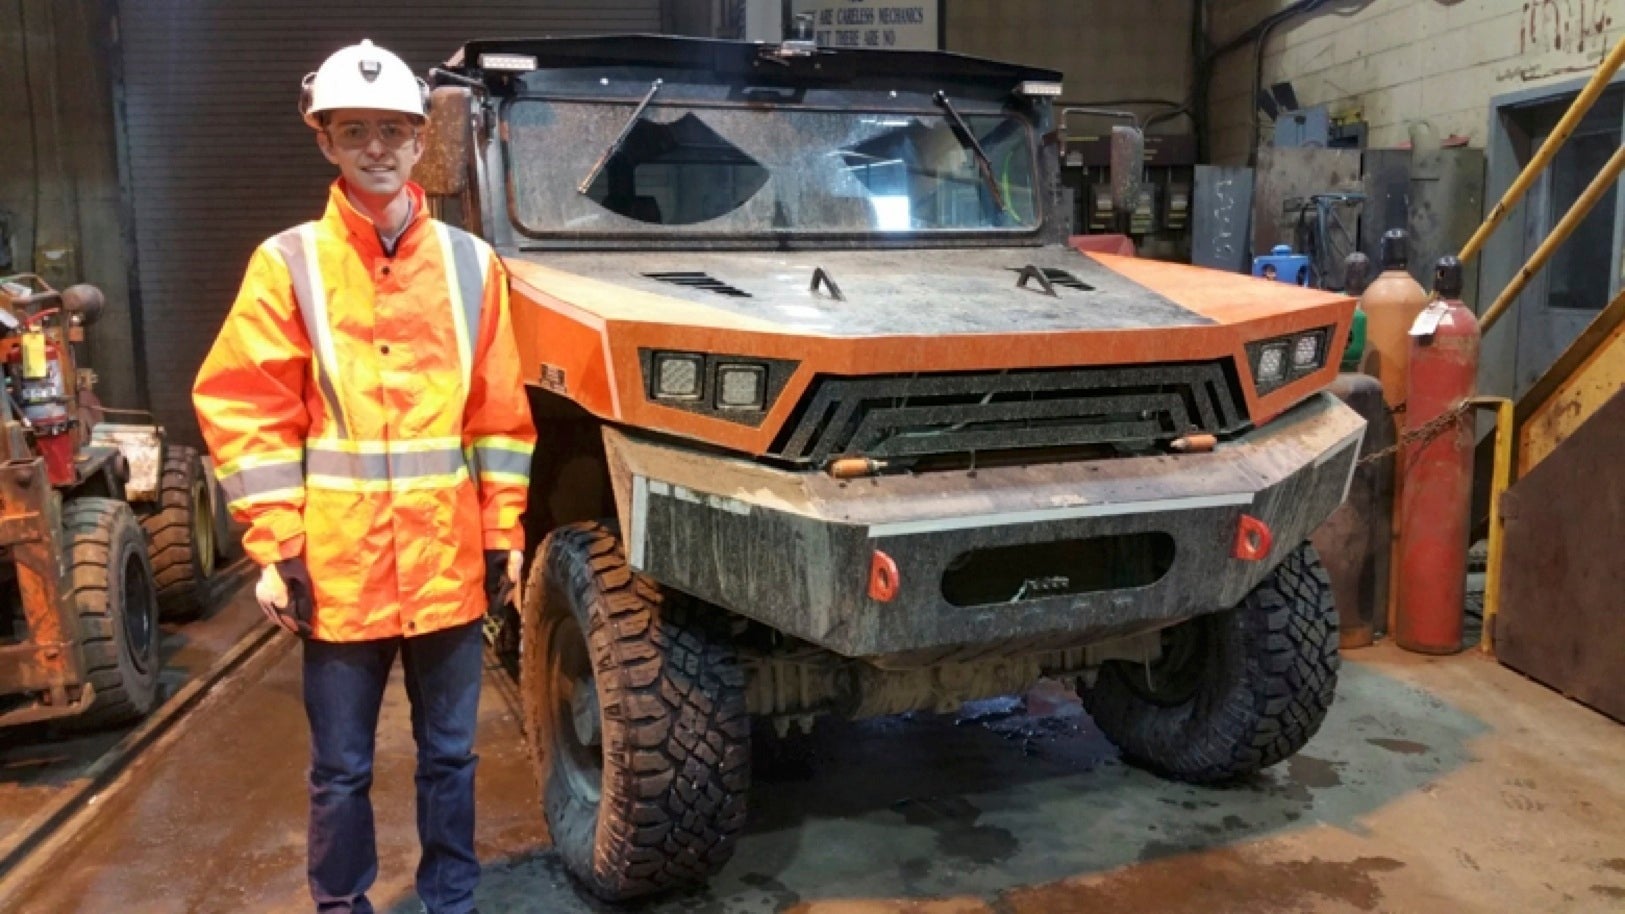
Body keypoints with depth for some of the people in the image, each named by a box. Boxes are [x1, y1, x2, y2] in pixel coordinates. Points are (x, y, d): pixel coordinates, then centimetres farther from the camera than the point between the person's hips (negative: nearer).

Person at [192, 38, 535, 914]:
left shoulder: (470, 263, 5)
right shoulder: (287, 263, -1)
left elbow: (499, 414, 6)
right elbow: (246, 414, -3)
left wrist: (504, 532, 3)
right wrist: (277, 549, -8)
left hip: (449, 560, 2)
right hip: (339, 562, -1)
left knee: (449, 752, 15)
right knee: (341, 766, 12)